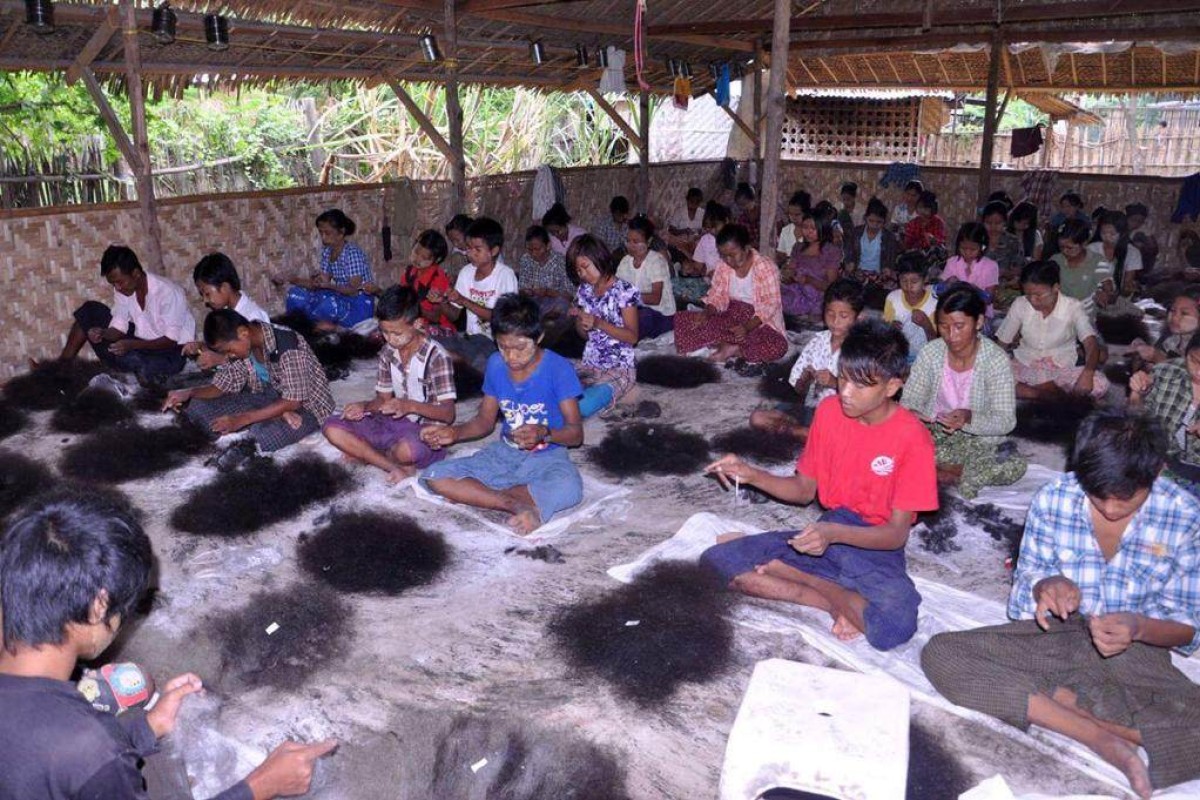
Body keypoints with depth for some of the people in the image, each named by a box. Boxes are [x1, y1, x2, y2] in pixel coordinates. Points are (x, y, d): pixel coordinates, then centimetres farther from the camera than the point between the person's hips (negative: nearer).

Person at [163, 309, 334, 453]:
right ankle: (278, 416, -11)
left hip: (305, 406, -8)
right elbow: (221, 387, 3)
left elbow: (292, 402, -28)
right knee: (198, 407, -8)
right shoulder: (241, 345, -5)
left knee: (264, 435, -39)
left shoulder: (287, 346, -29)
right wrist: (189, 393, -16)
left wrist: (242, 419, -31)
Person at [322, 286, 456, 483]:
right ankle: (397, 468, -15)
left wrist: (410, 406, -32)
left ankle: (365, 453, -6)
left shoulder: (436, 356, -16)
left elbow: (448, 414, -18)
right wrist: (364, 407, -11)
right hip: (392, 423, 7)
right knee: (332, 428, -11)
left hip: (425, 429, -7)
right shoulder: (388, 352, 4)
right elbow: (384, 399, 11)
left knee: (407, 450, -41)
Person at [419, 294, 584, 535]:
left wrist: (544, 433, -35)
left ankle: (473, 494, -25)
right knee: (435, 476, -17)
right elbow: (485, 420, 9)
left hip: (546, 457, -4)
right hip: (504, 454, 5)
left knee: (569, 488, -40)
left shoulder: (558, 368, -14)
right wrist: (454, 433, -10)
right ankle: (519, 505, -27)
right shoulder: (496, 365, -1)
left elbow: (576, 433, -14)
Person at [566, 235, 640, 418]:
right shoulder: (584, 290, 11)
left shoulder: (625, 290, -7)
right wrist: (577, 318, -3)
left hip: (619, 368, -6)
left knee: (581, 406, -33)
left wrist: (599, 323, -21)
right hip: (589, 365, 6)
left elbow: (632, 337, -9)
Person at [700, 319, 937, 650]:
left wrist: (834, 533, -34)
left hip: (877, 547, -4)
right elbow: (804, 489, 6)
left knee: (895, 625, -38)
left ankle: (811, 579, -10)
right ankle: (838, 599, -13)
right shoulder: (829, 411, -3)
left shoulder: (912, 438, -17)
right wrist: (750, 474, -11)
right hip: (826, 534, 4)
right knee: (718, 560, -15)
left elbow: (897, 533, -17)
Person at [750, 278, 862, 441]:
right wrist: (804, 380, -15)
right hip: (810, 408, 3)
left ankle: (788, 429, -16)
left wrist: (836, 383, -24)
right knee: (758, 418, -14)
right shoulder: (818, 340, 6)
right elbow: (799, 390, 8)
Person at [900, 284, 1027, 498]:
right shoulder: (930, 353, -6)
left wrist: (969, 418, -35)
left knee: (1016, 466, -30)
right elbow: (910, 399, -2)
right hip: (933, 435, 1)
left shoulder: (996, 360, -13)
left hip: (978, 442, -1)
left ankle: (941, 472, -14)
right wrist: (909, 413, -27)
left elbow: (1006, 421, -15)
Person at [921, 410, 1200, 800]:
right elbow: (1023, 597, 1)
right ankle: (1098, 734, -25)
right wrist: (1047, 588, -24)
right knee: (939, 653, -24)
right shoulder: (1053, 499, -10)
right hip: (1054, 636, 2)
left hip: (1135, 651, -2)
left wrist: (1139, 627, -27)